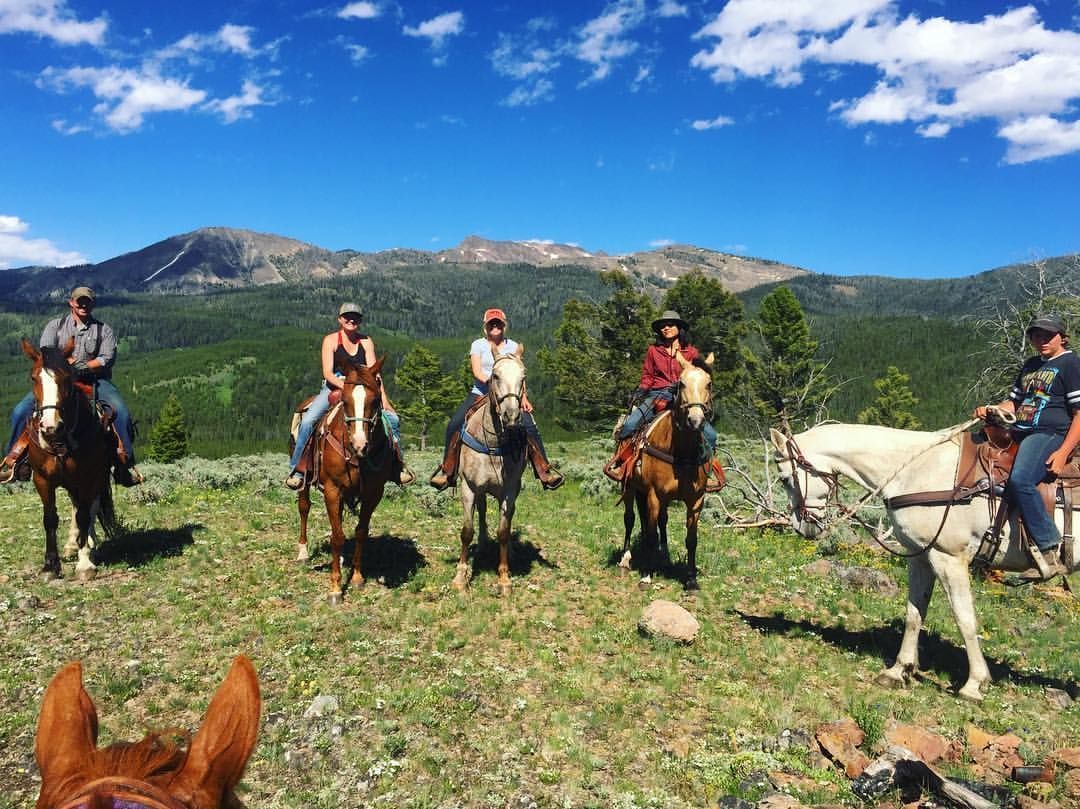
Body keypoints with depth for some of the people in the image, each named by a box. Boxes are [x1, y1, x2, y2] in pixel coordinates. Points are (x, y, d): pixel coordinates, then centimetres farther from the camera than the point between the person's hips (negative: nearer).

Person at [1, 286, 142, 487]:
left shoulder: (104, 330, 11)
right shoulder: (55, 325, 14)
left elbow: (107, 358, -4)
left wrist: (85, 367, -20)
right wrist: (68, 361, -17)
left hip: (95, 380, -1)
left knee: (121, 413, -27)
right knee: (21, 411, -17)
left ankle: (124, 464, -19)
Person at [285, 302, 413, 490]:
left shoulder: (366, 341, 6)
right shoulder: (331, 340, -2)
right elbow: (328, 373, -11)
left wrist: (384, 400, -14)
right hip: (333, 388, -2)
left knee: (392, 418, -12)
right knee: (308, 420, -26)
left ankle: (398, 467, 4)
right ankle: (296, 470, -15)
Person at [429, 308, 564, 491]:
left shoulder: (513, 346, 10)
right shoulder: (478, 345, 6)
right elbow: (477, 372, -6)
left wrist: (523, 397, -8)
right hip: (480, 393, 0)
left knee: (530, 426, -20)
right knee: (454, 424, -18)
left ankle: (544, 470, -10)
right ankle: (447, 470, -4)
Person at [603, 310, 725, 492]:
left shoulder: (691, 352, 10)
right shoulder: (653, 350, 11)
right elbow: (647, 376, 17)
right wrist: (641, 391, 0)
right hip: (656, 396, 0)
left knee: (709, 434, -17)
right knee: (628, 425, -21)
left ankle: (709, 470, 6)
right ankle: (619, 463, 2)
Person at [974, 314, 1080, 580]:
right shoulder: (1031, 365, 23)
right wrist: (989, 411, 6)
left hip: (1049, 435, -9)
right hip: (1017, 435, 9)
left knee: (1020, 480, -33)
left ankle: (1050, 555, -28)